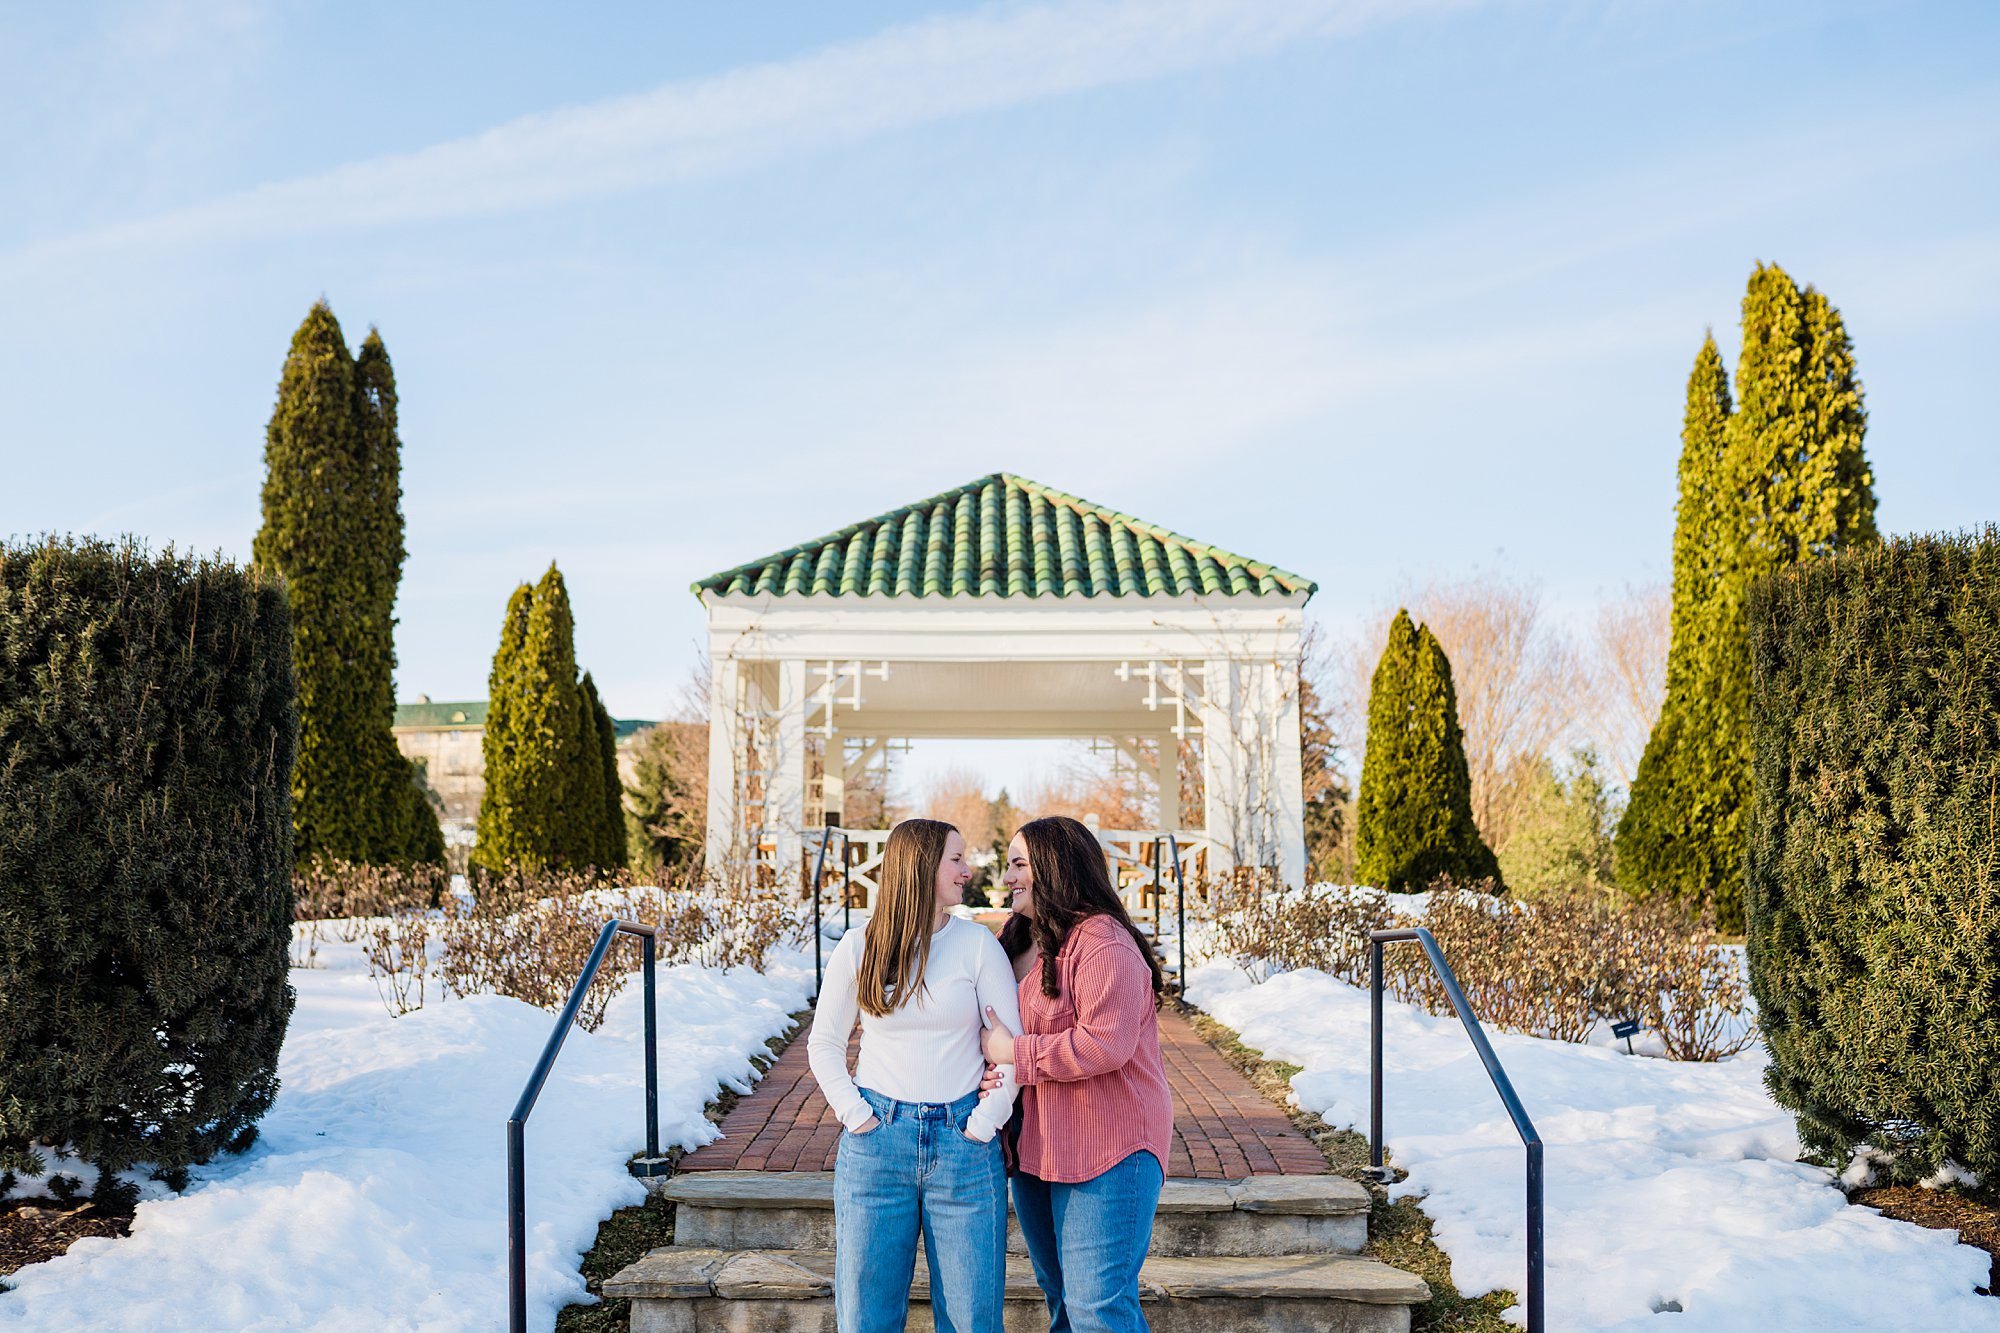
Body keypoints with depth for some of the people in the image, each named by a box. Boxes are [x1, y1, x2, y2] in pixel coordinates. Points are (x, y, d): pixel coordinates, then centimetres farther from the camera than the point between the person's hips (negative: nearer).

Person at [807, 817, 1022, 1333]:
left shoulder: (977, 943, 1)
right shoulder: (858, 948, 2)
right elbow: (824, 1043, 9)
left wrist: (984, 1124, -5)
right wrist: (855, 1114, -1)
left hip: (962, 1142, 0)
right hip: (875, 1144, 0)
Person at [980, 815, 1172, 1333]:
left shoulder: (1103, 943, -17)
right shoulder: (1020, 942, 14)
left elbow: (1104, 1044, -26)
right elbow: (1001, 1029, 20)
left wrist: (1013, 1052, -17)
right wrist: (997, 1076, -3)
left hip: (1108, 1148, -10)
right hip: (1037, 1150, 10)